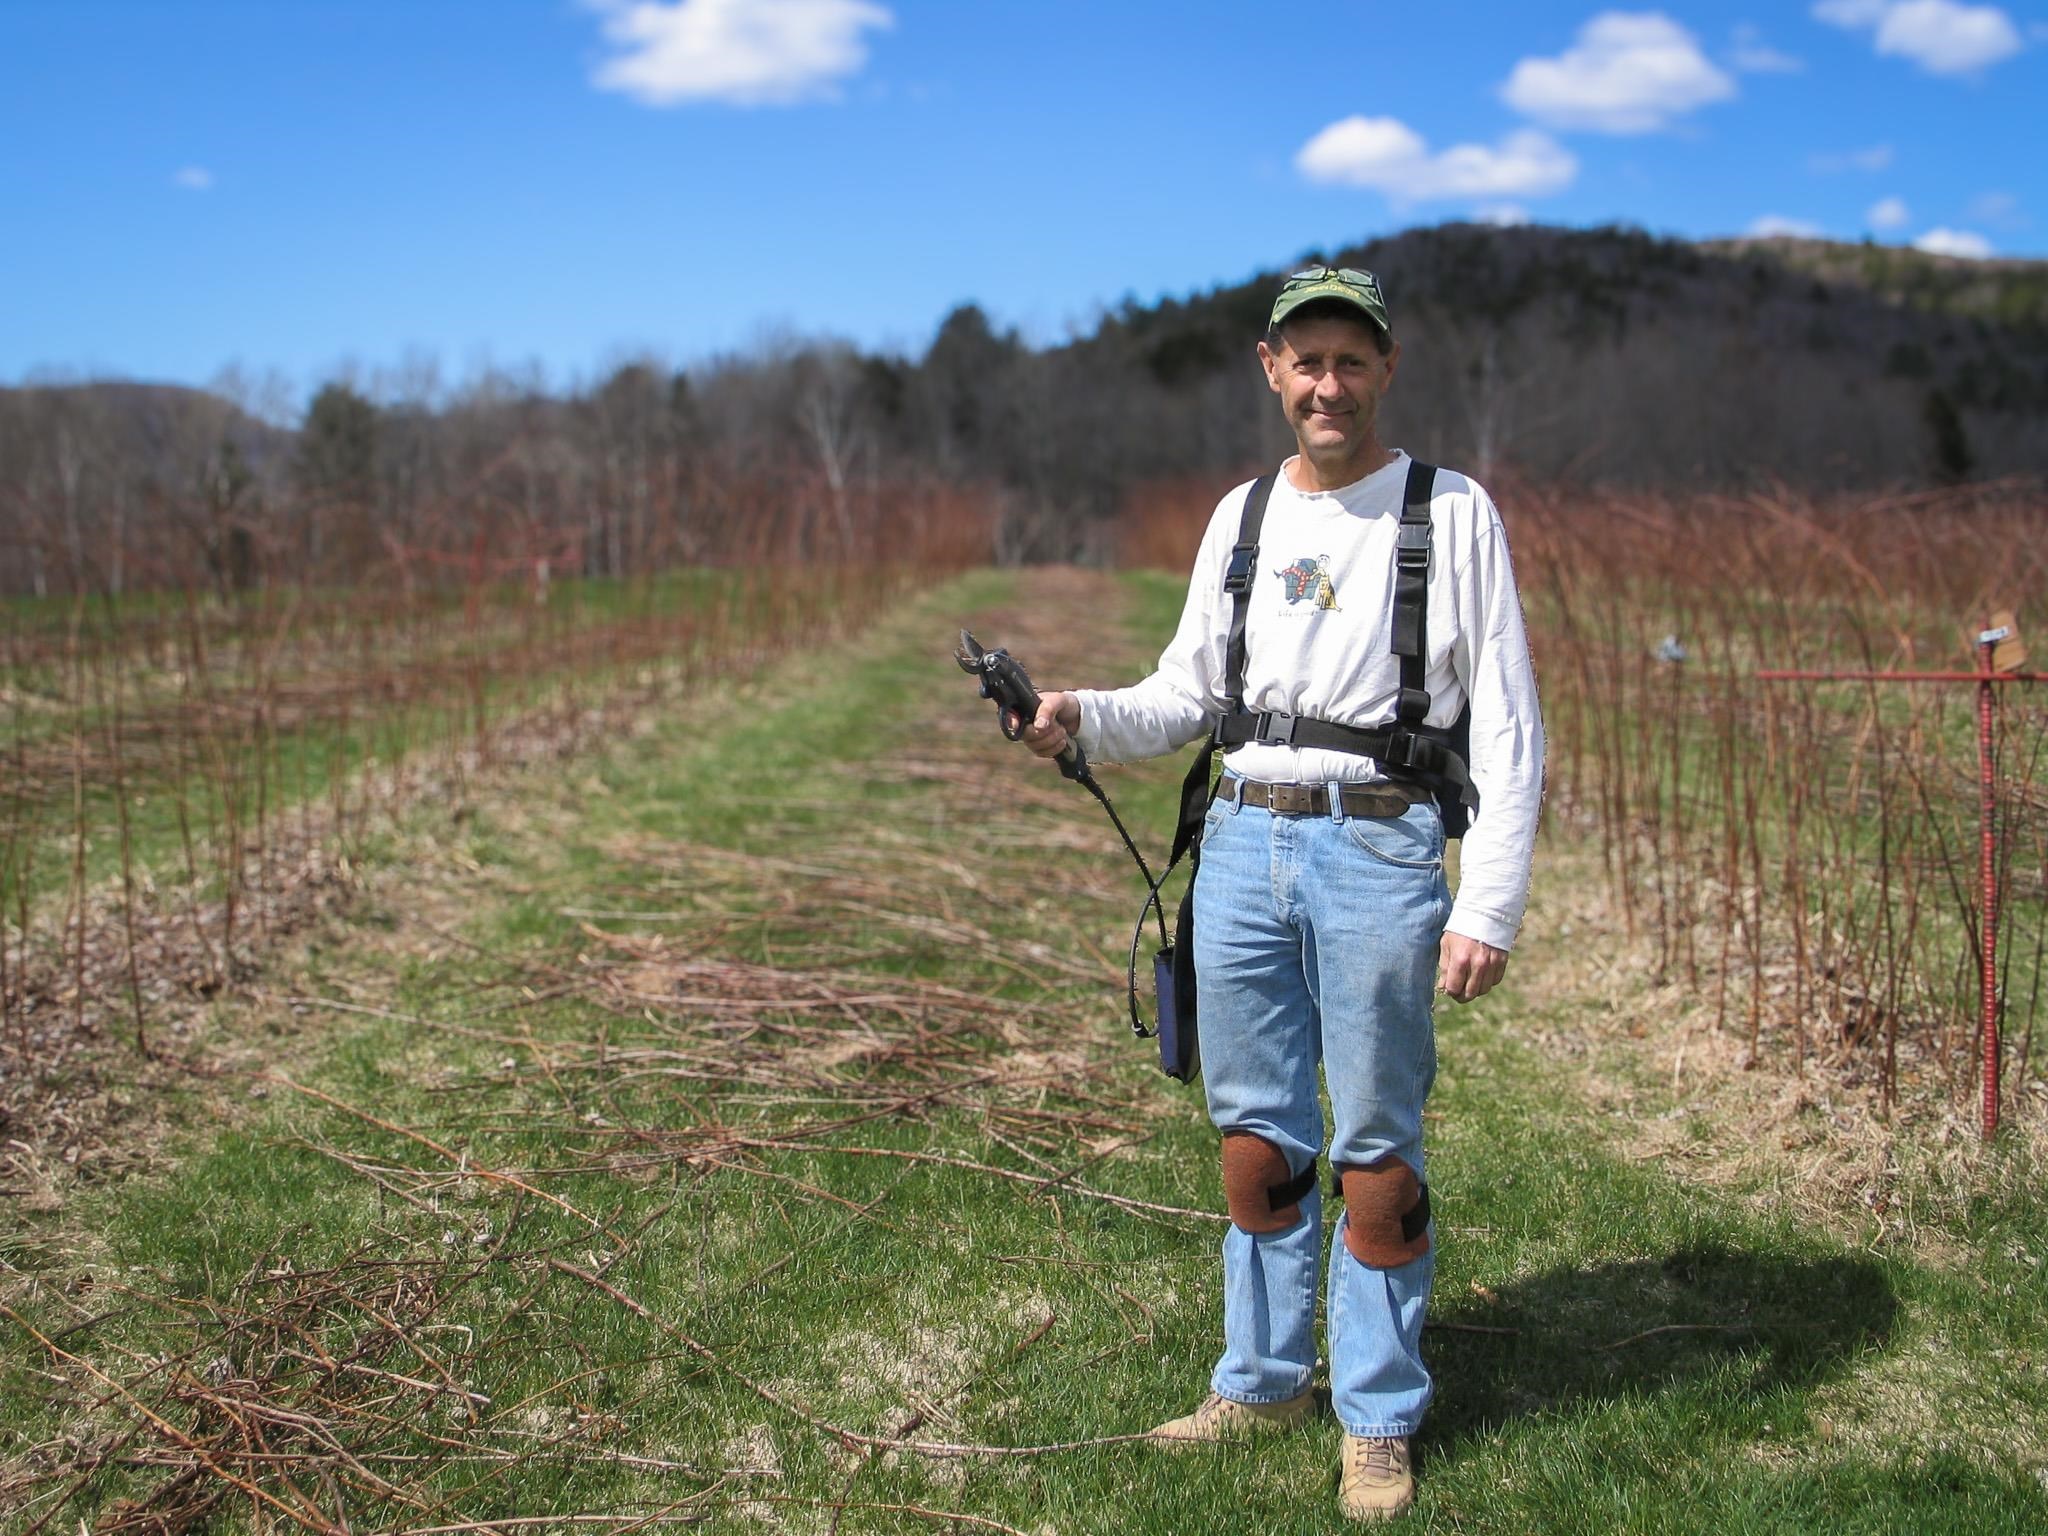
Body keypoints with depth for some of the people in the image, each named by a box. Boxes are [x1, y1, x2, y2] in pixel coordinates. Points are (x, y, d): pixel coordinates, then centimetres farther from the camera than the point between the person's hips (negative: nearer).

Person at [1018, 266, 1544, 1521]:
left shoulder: (1454, 512, 0)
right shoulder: (1242, 516, 14)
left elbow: (1508, 730, -3)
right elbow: (1188, 695, 18)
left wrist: (1490, 909, -11)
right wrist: (1082, 719, -3)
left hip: (1380, 852, -4)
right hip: (1243, 846, 5)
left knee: (1376, 1151, 1)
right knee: (1256, 1137, 11)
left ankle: (1379, 1419, 17)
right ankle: (1264, 1382, 27)